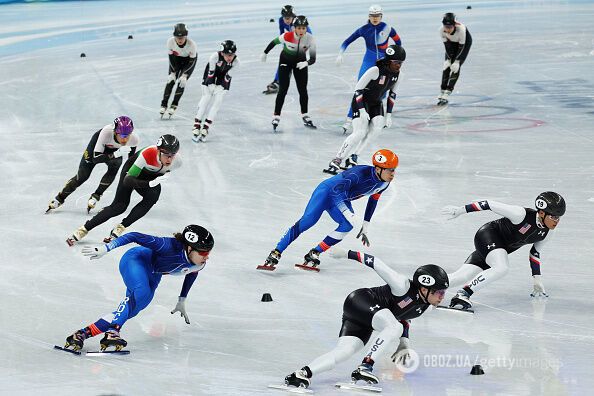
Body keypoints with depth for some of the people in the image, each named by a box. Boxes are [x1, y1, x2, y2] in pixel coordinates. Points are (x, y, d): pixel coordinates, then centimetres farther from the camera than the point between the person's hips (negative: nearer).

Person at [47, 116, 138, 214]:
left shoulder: (133, 139, -34)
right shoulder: (106, 132, -44)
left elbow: (131, 160, -13)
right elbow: (96, 158, -41)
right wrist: (116, 154, -53)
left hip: (116, 150, 2)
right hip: (97, 144, -2)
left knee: (114, 167, -27)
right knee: (82, 175, -5)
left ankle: (95, 196, -8)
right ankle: (60, 198, 18)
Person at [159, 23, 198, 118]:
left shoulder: (191, 44, -36)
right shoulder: (170, 41, -31)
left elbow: (192, 61, -24)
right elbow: (171, 57, -15)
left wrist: (185, 75, -28)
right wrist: (173, 72, -18)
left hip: (189, 60, -2)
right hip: (176, 58, 2)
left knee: (182, 81, -13)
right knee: (171, 80, -6)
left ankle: (174, 106, -6)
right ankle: (164, 105, 1)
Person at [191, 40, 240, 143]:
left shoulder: (236, 61, -27)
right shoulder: (215, 56, -35)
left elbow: (228, 76, -18)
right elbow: (211, 72, -25)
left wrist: (220, 88, -18)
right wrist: (211, 86, -21)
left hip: (223, 77, 2)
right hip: (211, 75, -2)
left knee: (218, 100, -11)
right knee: (206, 97, -14)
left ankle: (205, 128, -10)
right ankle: (196, 127, -13)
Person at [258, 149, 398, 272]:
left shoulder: (384, 183, -8)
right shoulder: (361, 173, -33)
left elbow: (373, 200, 9)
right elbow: (338, 189, -38)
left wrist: (365, 227, 11)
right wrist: (347, 213, -42)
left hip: (342, 200, 7)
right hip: (327, 190, -7)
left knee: (348, 225, -21)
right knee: (307, 221, -23)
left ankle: (314, 254, -13)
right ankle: (275, 254, -21)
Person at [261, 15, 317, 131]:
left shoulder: (310, 39, -26)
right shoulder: (287, 36, -31)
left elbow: (313, 58, -24)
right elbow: (274, 42, -10)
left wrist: (306, 63, -45)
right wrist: (264, 53, 3)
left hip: (300, 62, 2)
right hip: (285, 61, -2)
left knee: (303, 90, 2)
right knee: (283, 90, -9)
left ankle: (305, 116, 17)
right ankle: (276, 116, -2)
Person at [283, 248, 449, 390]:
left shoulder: (426, 306, 3)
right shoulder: (403, 286, -22)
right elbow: (378, 264, -18)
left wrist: (404, 343, 15)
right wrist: (349, 254, -18)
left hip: (364, 324, 8)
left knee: (344, 351, -15)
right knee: (394, 328, -30)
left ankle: (304, 373, -22)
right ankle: (364, 367, -31)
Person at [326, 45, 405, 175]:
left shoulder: (396, 74, -5)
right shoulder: (375, 71, -26)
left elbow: (392, 94, 9)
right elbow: (358, 89, -21)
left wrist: (389, 114, 6)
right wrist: (361, 110, -24)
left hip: (376, 103, 7)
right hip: (361, 101, -7)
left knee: (377, 127, -18)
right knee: (360, 132, -21)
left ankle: (353, 156, -6)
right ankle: (336, 161, -15)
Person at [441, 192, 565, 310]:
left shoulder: (547, 232, -5)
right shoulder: (522, 214, -29)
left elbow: (535, 252, 12)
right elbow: (490, 204, -22)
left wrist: (537, 281, 14)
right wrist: (461, 210, -19)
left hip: (503, 248, 7)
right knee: (502, 268, -33)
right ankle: (463, 293, -27)